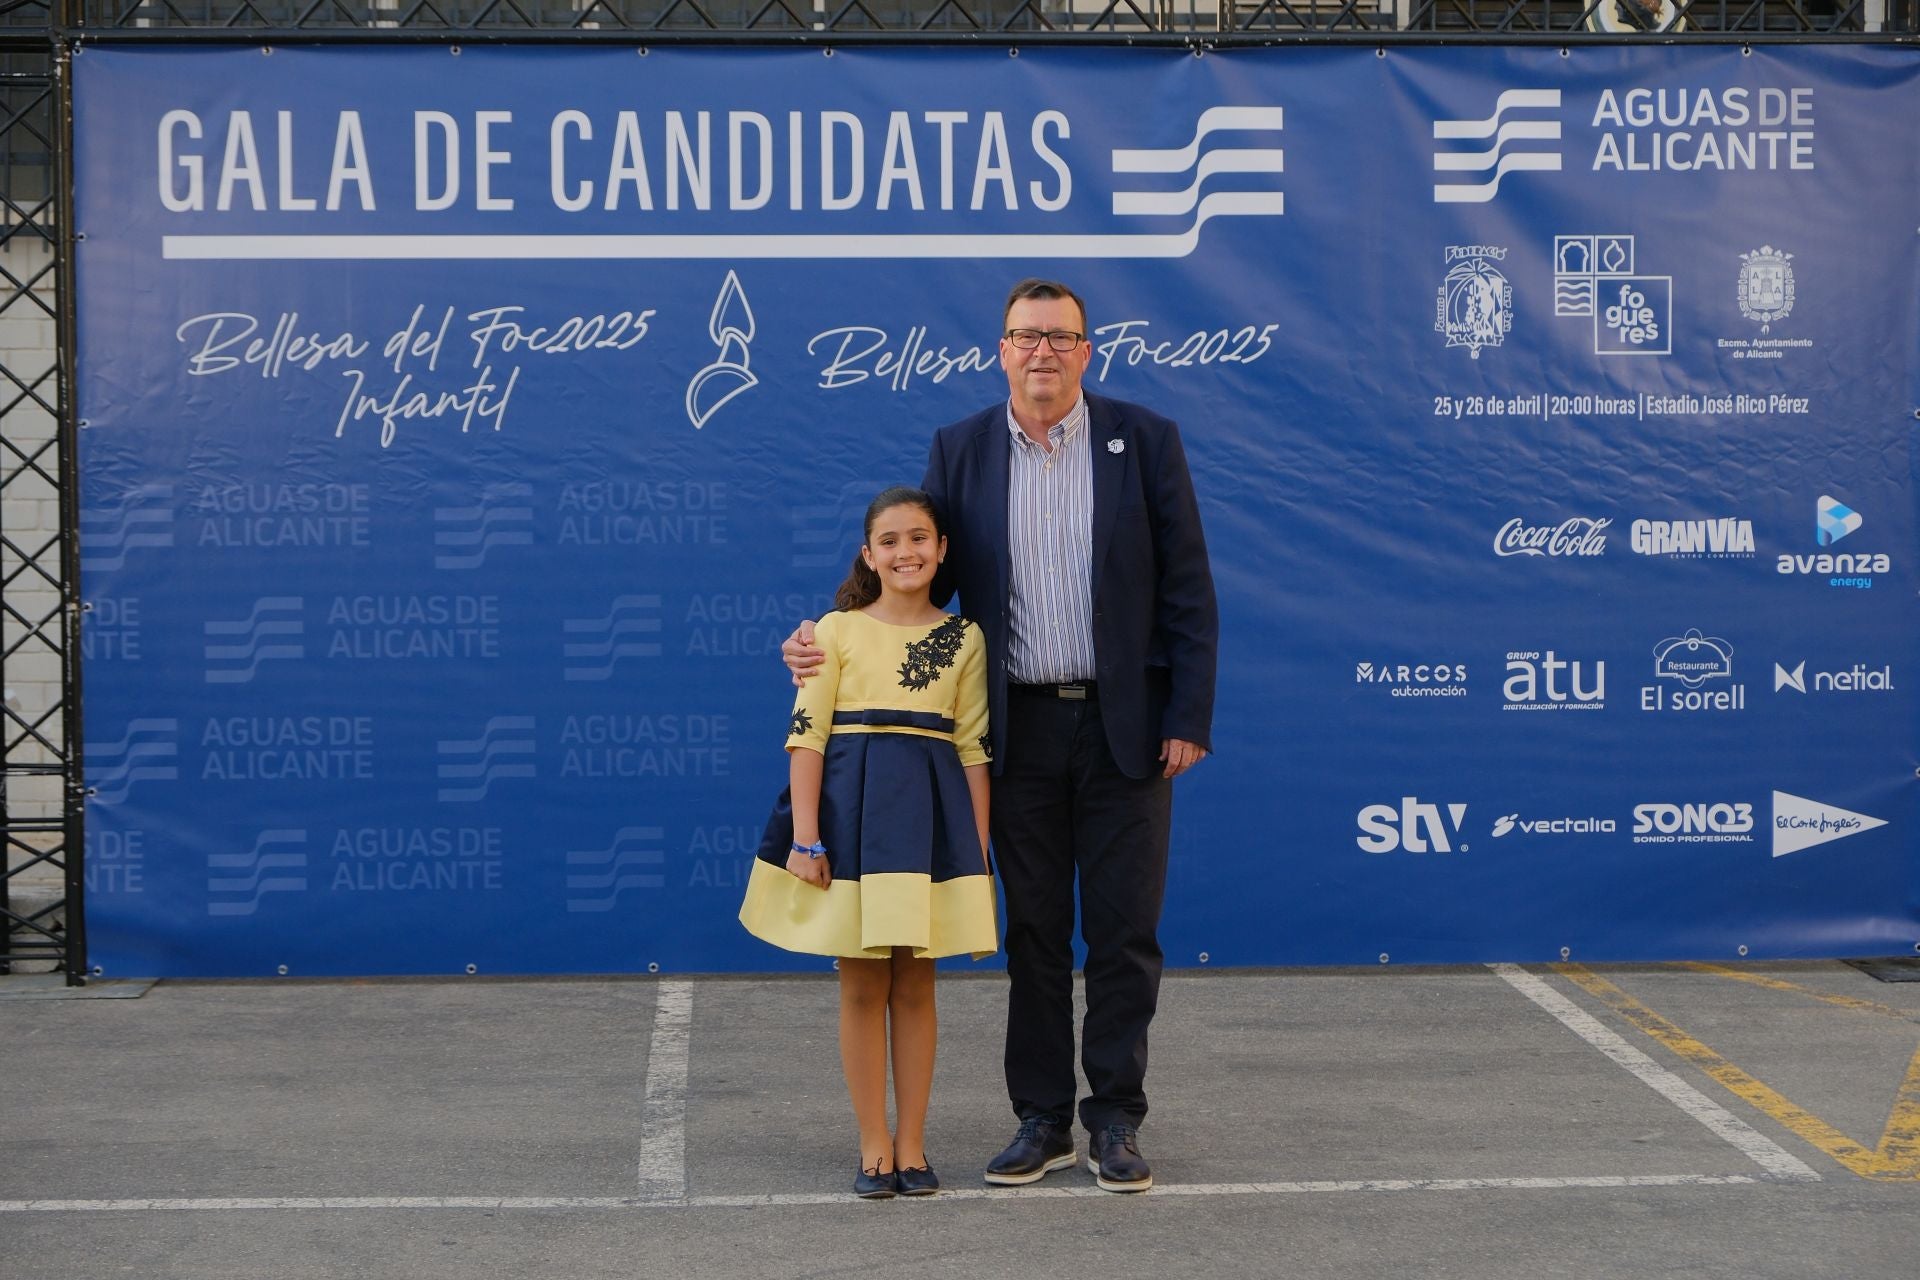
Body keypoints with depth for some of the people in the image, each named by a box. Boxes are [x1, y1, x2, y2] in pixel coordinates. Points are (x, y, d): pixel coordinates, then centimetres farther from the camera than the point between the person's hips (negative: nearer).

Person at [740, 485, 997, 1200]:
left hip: (929, 818, 1)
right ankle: (873, 1147, 13)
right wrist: (804, 835, -11)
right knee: (862, 986, 4)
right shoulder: (838, 631, 0)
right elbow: (805, 736, -4)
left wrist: (979, 855, 3)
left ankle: (911, 1146, 16)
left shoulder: (963, 639, 6)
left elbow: (974, 749, 6)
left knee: (914, 985, 7)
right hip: (851, 814, -1)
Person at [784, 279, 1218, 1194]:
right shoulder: (960, 450, 4)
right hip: (1021, 727, 2)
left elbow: (1187, 589, -1)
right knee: (1033, 933, 9)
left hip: (1125, 723, -2)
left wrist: (1188, 719, -7)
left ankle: (1114, 1122, 14)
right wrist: (834, 643, -8)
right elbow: (918, 574, 7)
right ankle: (1042, 1120, 19)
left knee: (1123, 933, 3)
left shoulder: (1144, 439, -1)